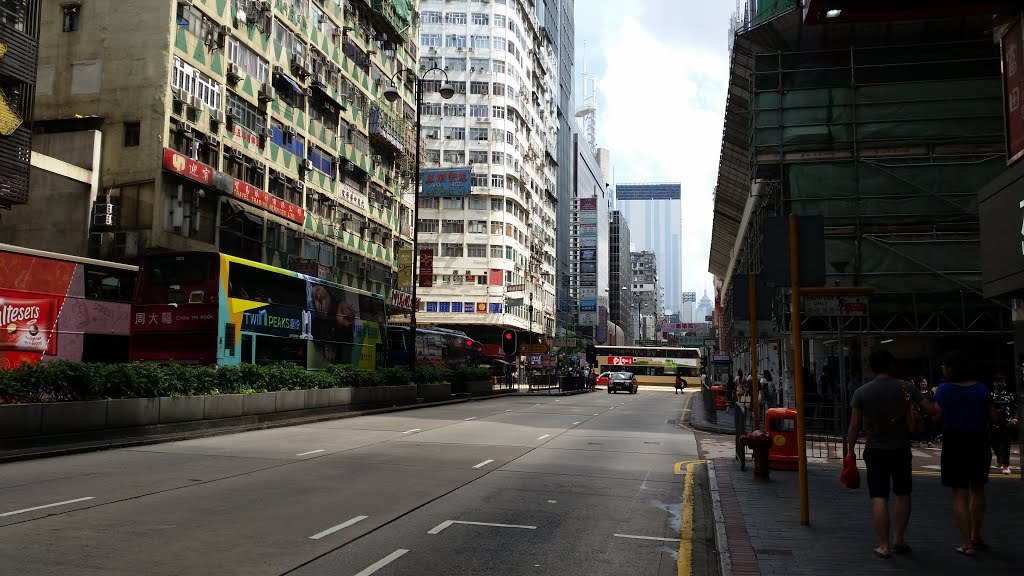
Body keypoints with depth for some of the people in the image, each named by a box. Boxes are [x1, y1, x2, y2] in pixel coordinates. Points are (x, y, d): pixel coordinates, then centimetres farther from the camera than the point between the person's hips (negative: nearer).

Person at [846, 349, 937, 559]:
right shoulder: (906, 388, -4)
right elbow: (932, 409, -9)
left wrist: (851, 449, 5)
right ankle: (899, 539, 23)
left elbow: (854, 425, -4)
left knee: (879, 498, 1)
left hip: (875, 450, -1)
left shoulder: (861, 392, -6)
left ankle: (884, 546, 1)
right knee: (903, 494, 18)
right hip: (901, 449, 1)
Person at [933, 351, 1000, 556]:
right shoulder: (982, 389, -1)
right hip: (979, 443, 3)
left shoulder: (944, 389, -12)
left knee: (960, 494, 3)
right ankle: (976, 537, 30)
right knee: (977, 490, 20)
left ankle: (968, 544, 0)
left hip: (954, 444, -3)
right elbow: (994, 418, 3)